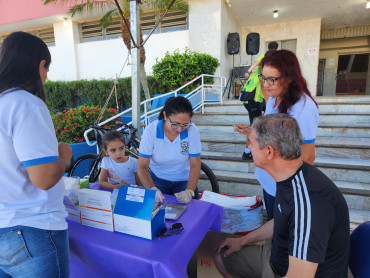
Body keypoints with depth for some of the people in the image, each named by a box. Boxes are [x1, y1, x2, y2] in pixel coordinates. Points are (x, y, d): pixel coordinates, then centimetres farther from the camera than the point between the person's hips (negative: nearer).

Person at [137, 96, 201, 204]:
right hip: (157, 178, 0)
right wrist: (152, 189, -35)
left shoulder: (192, 131, -19)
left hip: (183, 180, 0)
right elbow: (142, 166, -18)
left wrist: (189, 191, -30)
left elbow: (195, 166, -15)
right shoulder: (151, 130, -19)